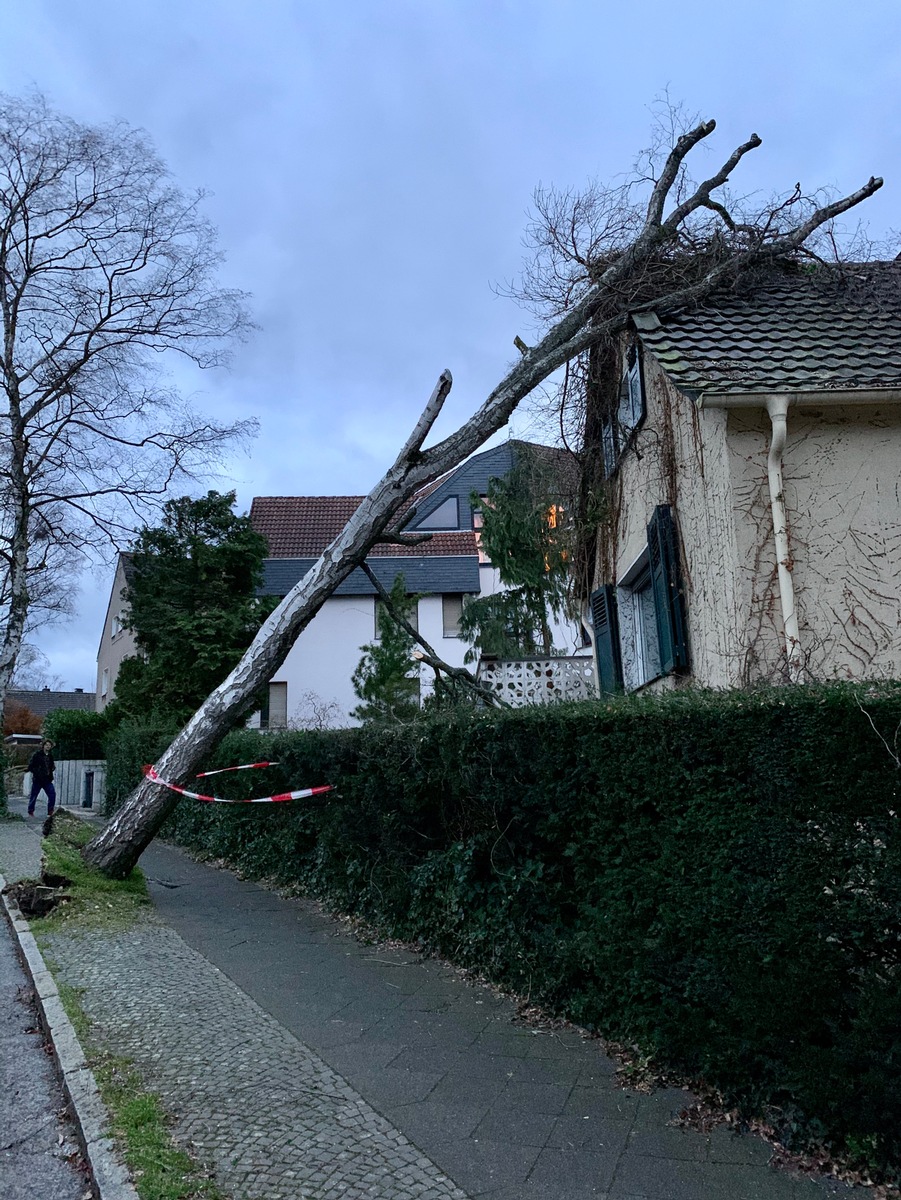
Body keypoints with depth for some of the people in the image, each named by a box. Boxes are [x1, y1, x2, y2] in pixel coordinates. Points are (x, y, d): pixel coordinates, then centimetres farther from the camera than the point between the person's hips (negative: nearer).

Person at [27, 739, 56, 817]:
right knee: (33, 796, 5)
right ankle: (30, 812, 20)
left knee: (52, 794, -8)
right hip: (37, 780, -4)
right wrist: (37, 772, -16)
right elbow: (30, 767, -7)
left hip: (47, 780, 4)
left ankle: (50, 812, 0)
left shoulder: (50, 756, 13)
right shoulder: (37, 754, -4)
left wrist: (53, 767, 2)